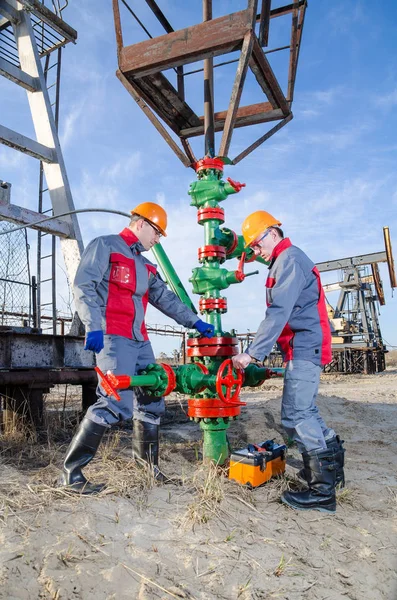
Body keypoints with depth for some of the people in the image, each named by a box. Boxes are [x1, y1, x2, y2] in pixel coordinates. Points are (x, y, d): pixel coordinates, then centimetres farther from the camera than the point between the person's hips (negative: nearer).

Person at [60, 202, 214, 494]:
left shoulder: (145, 266, 23)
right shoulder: (104, 246, 0)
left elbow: (166, 298, 21)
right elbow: (84, 286, -12)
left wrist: (195, 322, 15)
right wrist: (93, 326, -24)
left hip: (140, 339, 9)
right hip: (113, 337, -9)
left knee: (152, 401, 10)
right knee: (116, 402, -18)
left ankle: (147, 467, 24)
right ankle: (71, 472, -7)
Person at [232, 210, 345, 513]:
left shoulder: (289, 258, -11)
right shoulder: (286, 261, 21)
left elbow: (278, 313, -22)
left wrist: (252, 353, -25)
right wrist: (260, 352, 13)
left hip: (304, 349, -10)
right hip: (304, 349, 10)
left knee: (295, 416, -10)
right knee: (305, 411, 17)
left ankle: (323, 491, -3)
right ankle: (333, 463, 29)